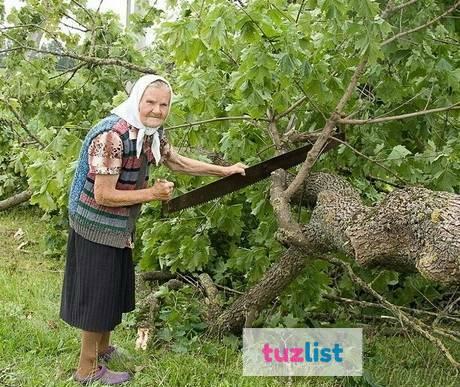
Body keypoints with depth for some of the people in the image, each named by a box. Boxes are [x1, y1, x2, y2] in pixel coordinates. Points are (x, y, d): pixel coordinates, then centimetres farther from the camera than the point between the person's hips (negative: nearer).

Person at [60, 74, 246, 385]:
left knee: (114, 287, 20)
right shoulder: (113, 136, -28)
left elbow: (178, 162, 14)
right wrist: (152, 194, -20)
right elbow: (103, 196, -27)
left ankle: (103, 348, 40)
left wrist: (225, 170, 12)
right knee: (97, 292, 3)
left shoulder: (152, 132, 0)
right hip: (98, 227, -9)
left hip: (120, 227, 9)